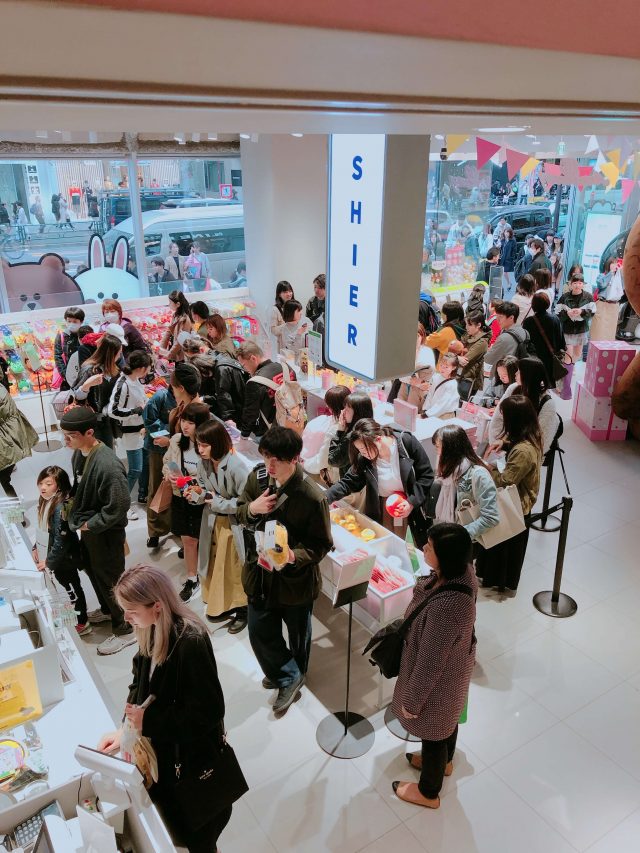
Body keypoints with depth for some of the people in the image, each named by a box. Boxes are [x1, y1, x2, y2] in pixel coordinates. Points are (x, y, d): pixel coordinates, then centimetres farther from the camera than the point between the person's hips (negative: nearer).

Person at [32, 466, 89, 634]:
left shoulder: (60, 508, -27)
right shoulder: (46, 502, 0)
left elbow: (61, 541, -26)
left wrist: (48, 561, -19)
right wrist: (36, 548, 10)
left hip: (64, 559, -8)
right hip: (51, 557, 8)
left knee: (72, 589, 10)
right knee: (66, 588, 22)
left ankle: (82, 623, 27)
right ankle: (72, 617, 40)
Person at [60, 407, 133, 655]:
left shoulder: (108, 465, -33)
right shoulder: (79, 453, -7)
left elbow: (119, 507, -29)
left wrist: (89, 524, -19)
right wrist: (79, 517, 2)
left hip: (106, 533, -8)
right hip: (88, 527, 9)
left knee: (109, 579, 8)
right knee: (93, 571, 27)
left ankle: (124, 630, 27)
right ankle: (107, 609, 52)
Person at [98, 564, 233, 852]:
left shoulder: (190, 642, -33)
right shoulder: (152, 630, -9)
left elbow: (209, 711, -28)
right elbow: (140, 682, 2)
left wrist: (148, 722, -24)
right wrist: (126, 728, -12)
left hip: (192, 750, -6)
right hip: (161, 744, 7)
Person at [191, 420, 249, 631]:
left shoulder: (236, 466, -26)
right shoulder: (203, 462, -7)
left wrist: (216, 502, -20)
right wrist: (198, 493, -12)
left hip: (233, 524, -6)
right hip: (213, 521, 6)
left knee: (236, 568, 8)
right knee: (216, 565, 16)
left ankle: (242, 609, 27)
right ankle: (222, 605, 35)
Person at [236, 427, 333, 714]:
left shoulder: (312, 497, -27)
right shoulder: (257, 477, -11)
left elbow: (322, 545, -18)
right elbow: (240, 511, 4)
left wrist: (294, 556, -37)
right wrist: (252, 508, -20)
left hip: (295, 578, -4)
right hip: (260, 573, 4)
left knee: (298, 635, 21)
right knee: (260, 634, 14)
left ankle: (293, 675, 51)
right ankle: (287, 676, 41)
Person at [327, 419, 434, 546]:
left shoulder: (407, 442, -20)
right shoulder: (364, 458, -13)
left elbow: (427, 475, -13)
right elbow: (350, 482, -6)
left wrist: (412, 502, -19)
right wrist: (326, 497, -18)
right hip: (380, 509, 2)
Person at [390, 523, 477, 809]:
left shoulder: (447, 606, -44)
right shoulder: (462, 571, -20)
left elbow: (431, 662, -31)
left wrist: (411, 699, -15)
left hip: (439, 678, -7)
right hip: (455, 665, 8)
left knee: (433, 730, 21)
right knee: (447, 719, 34)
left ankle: (428, 792, 50)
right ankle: (444, 761, 64)